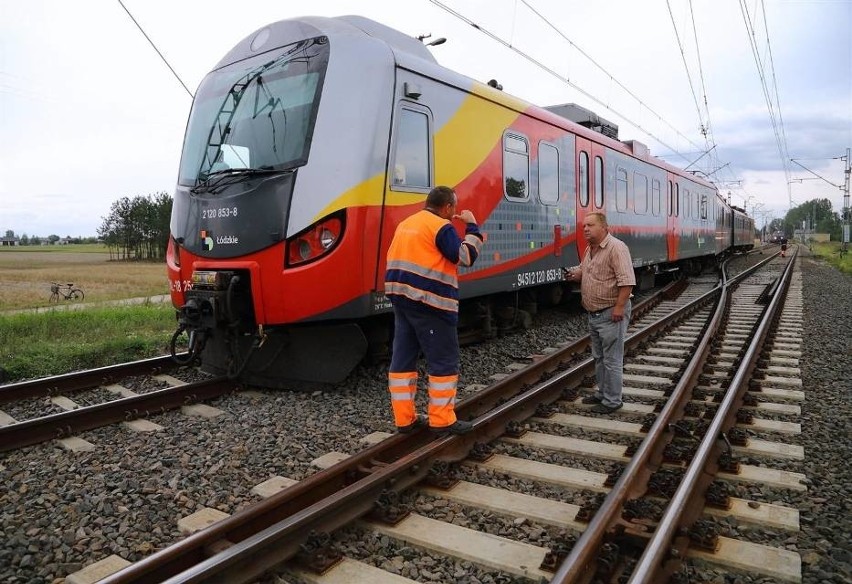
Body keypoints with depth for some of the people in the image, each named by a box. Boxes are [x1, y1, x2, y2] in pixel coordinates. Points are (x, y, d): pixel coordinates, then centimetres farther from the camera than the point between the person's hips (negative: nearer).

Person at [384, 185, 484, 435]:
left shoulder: (407, 224, 18)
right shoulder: (441, 227, -9)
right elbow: (466, 257, -14)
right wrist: (472, 226, -5)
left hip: (400, 296, 9)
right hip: (428, 302, -9)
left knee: (403, 357, 9)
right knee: (444, 360, 0)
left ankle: (404, 418, 14)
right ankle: (442, 420, 5)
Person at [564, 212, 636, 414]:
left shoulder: (616, 248, -17)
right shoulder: (590, 249, 12)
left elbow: (627, 281, -23)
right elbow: (584, 270, 27)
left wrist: (619, 307, -26)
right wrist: (574, 274, 4)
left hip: (611, 314, -9)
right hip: (594, 314, 9)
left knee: (611, 359, 0)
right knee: (599, 357, 19)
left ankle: (612, 400, 10)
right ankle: (602, 393, 32)